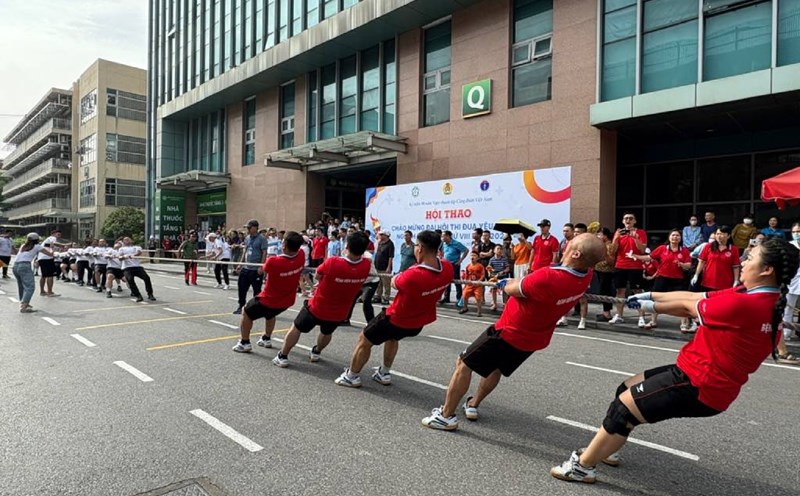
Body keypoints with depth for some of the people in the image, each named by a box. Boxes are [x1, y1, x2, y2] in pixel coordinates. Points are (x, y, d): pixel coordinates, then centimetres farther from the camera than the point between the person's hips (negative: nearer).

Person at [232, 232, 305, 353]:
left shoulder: (273, 262, -34)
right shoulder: (300, 257, -22)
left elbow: (263, 270, -6)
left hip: (268, 300, -5)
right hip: (287, 302, 5)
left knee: (246, 313, 22)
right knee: (270, 314, 37)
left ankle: (245, 343, 27)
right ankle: (267, 339, 49)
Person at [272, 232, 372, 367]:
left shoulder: (332, 262, -32)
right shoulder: (366, 265, -22)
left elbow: (317, 276, -10)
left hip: (317, 308, -3)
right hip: (339, 314, 4)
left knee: (296, 329, 22)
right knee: (327, 332, 35)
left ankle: (283, 357, 32)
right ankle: (316, 352, 55)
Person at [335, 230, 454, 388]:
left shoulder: (412, 276, -39)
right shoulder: (447, 268, -21)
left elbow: (394, 283, -14)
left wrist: (401, 274, 5)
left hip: (397, 319, -7)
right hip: (420, 322, 7)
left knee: (364, 340, 17)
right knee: (392, 337, 36)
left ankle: (352, 377, 32)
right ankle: (384, 373, 46)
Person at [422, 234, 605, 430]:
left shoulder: (547, 278, -38)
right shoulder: (586, 275, -14)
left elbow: (512, 289, -19)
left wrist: (506, 283, 5)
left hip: (510, 333, -8)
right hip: (535, 339, 8)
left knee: (463, 364, 8)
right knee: (495, 366, 30)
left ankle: (446, 415, 14)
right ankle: (473, 405, 43)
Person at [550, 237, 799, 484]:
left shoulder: (744, 304, -25)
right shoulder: (758, 298, 4)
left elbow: (688, 305, -10)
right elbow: (693, 296, 7)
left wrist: (651, 305, 6)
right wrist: (651, 295, 4)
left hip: (700, 385, -9)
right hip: (697, 372, 9)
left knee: (624, 406, -3)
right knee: (626, 389, 18)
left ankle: (582, 466, 9)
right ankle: (605, 449, 34)